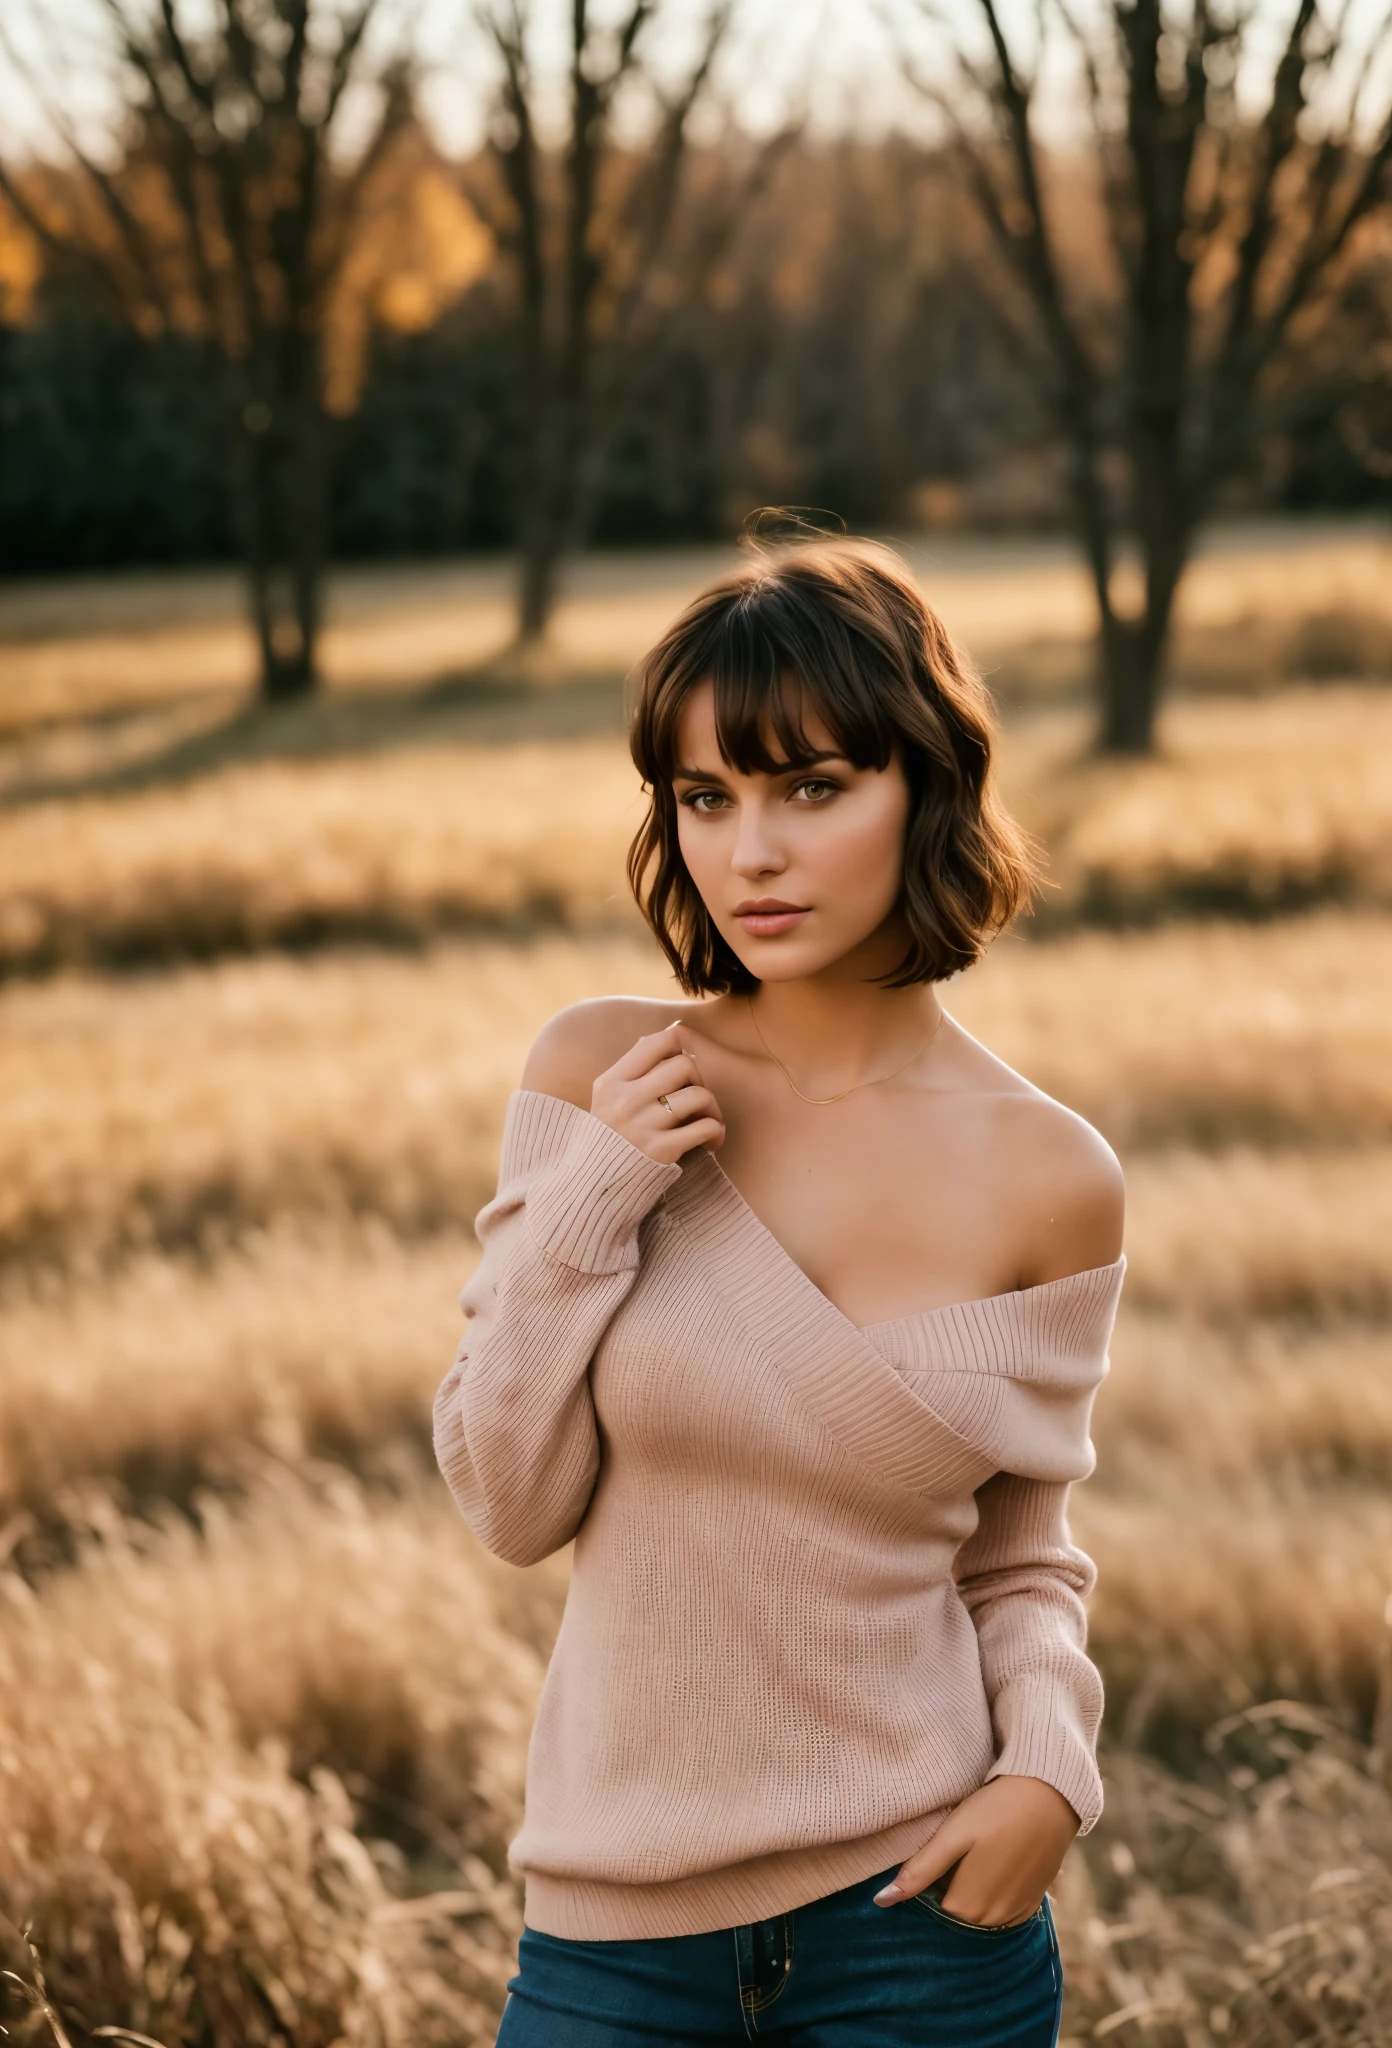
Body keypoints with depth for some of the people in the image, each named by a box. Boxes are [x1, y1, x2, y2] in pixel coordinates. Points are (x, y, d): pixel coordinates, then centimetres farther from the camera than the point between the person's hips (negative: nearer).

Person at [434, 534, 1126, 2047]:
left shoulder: (1049, 1181, -6)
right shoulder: (601, 1073, -6)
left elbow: (1019, 1561, 6)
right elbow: (512, 1504, -4)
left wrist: (1048, 1764, -12)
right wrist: (589, 1203, -15)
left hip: (921, 1922, 0)